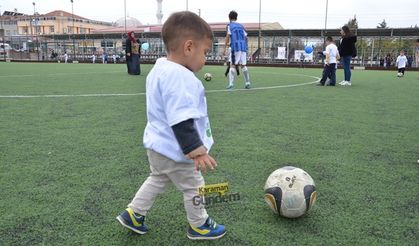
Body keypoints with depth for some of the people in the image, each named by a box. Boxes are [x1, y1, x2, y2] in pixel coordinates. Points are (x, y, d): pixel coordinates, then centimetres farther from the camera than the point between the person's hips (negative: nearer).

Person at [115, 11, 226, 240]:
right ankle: (199, 225, 32)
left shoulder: (160, 69, 6)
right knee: (193, 187, 12)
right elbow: (181, 122, -33)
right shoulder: (180, 77, -29)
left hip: (158, 145, 10)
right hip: (175, 151, -9)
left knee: (157, 179, 28)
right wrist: (196, 151, -29)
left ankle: (133, 213, 36)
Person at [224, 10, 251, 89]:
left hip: (235, 47, -5)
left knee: (232, 65, -4)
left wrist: (225, 48, -5)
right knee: (243, 65, 9)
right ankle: (247, 83, 9)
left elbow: (228, 36, -4)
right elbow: (245, 37, 16)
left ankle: (231, 84, -12)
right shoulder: (241, 26, 20)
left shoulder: (230, 25, 5)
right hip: (243, 47, 5)